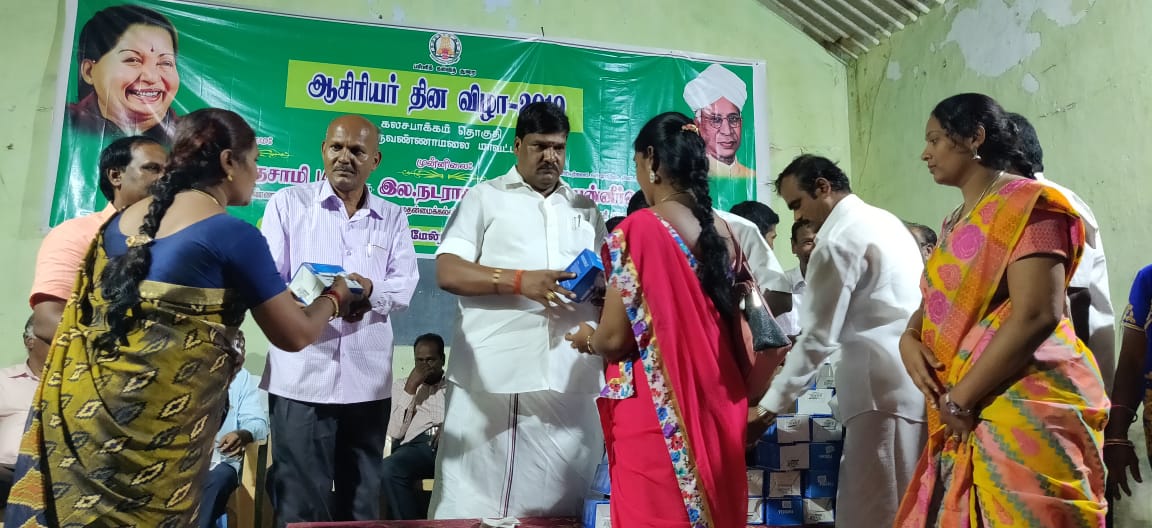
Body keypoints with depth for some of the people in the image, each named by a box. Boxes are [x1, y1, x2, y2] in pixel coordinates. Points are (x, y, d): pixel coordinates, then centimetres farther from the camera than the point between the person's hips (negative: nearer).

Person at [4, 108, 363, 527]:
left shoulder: (123, 220, 11)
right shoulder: (235, 234, -11)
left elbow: (83, 312, 21)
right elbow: (294, 335, -8)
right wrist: (334, 298, 10)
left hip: (85, 402, 7)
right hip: (158, 418, -7)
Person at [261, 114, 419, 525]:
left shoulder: (393, 217, 11)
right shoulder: (288, 203, 5)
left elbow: (405, 286, 1)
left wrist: (369, 290, -20)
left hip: (368, 380, 3)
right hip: (302, 378, -2)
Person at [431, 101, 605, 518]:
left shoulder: (586, 209, 20)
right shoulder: (485, 197, 7)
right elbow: (447, 272, -3)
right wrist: (520, 281, -15)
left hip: (571, 378, 4)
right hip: (493, 376, -3)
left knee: (564, 500, 8)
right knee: (479, 500, 3)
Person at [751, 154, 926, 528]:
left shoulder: (836, 241, -13)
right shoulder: (883, 220, 16)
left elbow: (819, 336, -14)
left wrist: (769, 406, -8)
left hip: (885, 386, -10)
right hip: (914, 378, 10)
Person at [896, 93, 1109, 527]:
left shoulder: (1026, 205, -8)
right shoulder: (956, 222, 16)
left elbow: (1036, 315, -19)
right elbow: (936, 302, 19)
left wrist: (959, 399, -16)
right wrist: (909, 339, -3)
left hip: (1023, 410, -7)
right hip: (963, 418, 8)